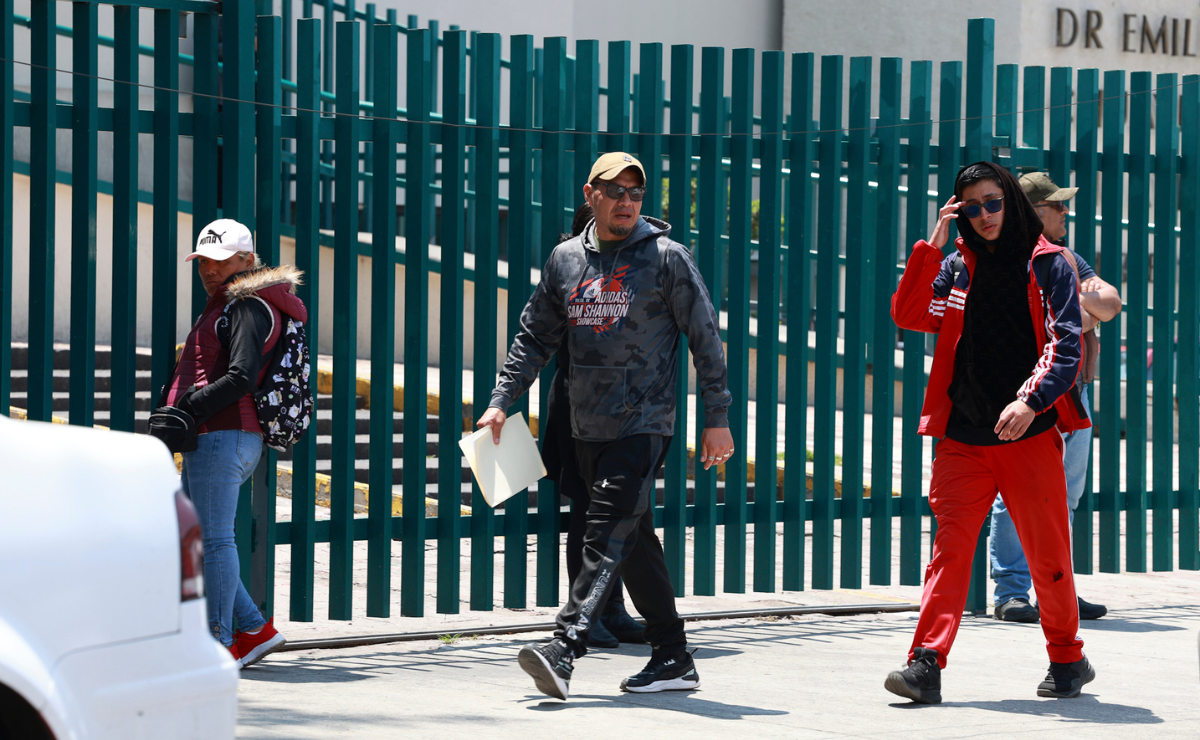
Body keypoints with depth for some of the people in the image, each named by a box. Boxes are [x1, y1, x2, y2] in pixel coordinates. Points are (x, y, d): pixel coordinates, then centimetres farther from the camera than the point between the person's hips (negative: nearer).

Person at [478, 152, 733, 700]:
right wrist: (501, 401, 6)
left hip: (644, 425, -6)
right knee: (635, 542, 10)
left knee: (607, 538, -16)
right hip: (588, 429, 6)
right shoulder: (566, 260, 10)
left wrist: (717, 418, -3)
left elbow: (706, 340, 0)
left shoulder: (666, 258, -3)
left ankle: (564, 649, -27)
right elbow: (534, 338, 16)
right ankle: (673, 659, 17)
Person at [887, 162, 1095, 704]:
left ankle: (1067, 660, 21)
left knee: (1047, 552, 4)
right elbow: (908, 315, 0)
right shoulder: (956, 268, 12)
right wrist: (931, 247, -7)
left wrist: (1030, 400, -21)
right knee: (950, 545, -7)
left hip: (1030, 435, -2)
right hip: (963, 437, 2)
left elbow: (1064, 344, -6)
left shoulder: (1048, 265, 3)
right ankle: (926, 664, -13)